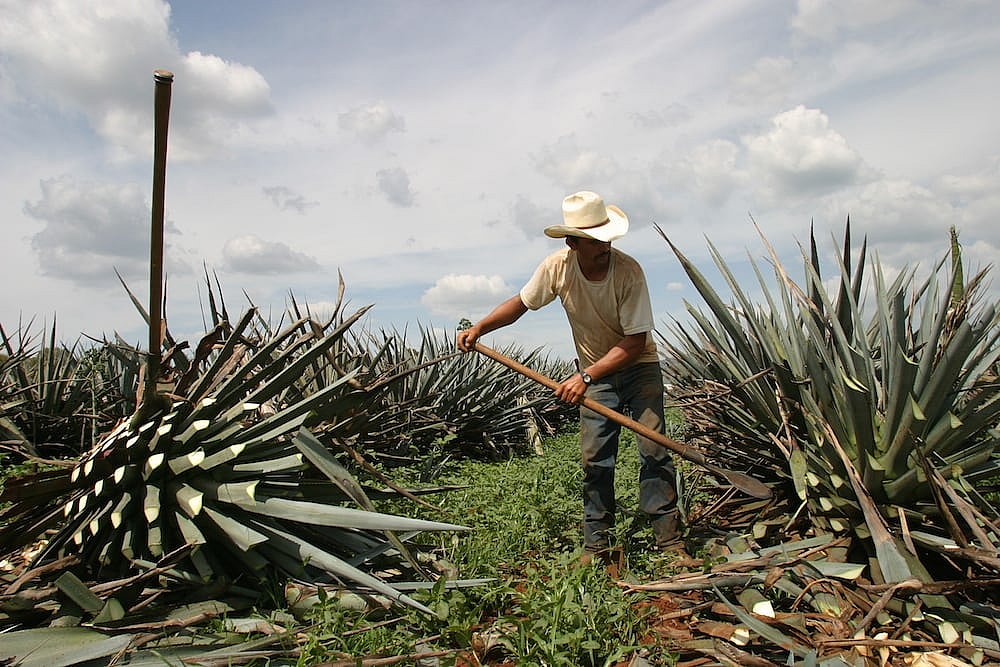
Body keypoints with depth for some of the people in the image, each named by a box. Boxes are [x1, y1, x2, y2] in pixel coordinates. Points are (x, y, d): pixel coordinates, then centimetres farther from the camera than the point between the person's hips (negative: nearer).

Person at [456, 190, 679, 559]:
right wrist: (478, 328, -14)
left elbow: (635, 342, -25)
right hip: (595, 371, 3)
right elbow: (520, 303, 0)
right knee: (594, 459, 1)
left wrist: (585, 377, -32)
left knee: (653, 450, -10)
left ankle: (669, 539, 1)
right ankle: (596, 545, 11)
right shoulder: (557, 267, -17)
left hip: (638, 366, -2)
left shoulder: (628, 271, -26)